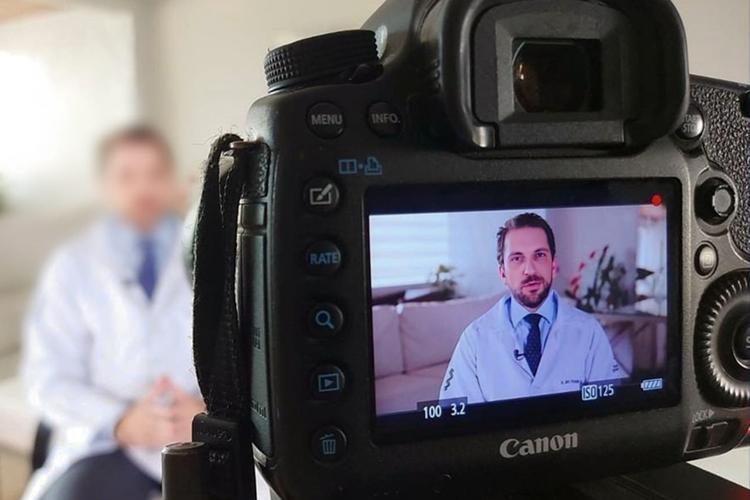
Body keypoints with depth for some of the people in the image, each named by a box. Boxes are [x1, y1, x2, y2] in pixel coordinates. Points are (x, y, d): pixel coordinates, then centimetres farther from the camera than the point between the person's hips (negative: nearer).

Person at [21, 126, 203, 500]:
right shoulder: (72, 265, 8)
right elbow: (49, 379, 3)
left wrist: (210, 412, -14)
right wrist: (121, 423, -13)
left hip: (206, 438, 0)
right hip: (106, 441, 1)